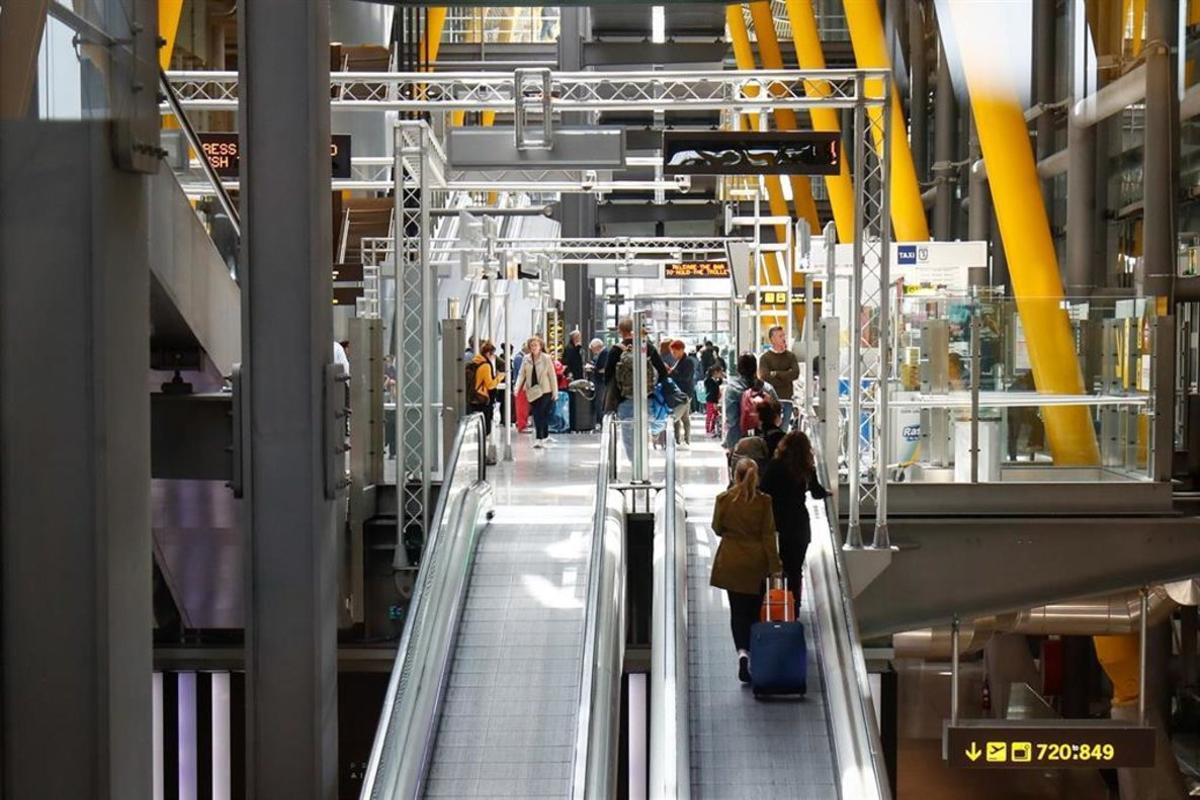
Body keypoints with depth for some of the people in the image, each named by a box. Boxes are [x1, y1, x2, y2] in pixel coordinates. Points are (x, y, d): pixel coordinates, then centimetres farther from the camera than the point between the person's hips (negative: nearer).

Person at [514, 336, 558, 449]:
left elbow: (552, 376, -2)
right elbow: (522, 375, 3)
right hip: (532, 391, 4)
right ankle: (545, 436, 20)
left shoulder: (546, 358, -4)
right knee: (537, 415, 7)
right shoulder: (526, 359, 5)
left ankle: (539, 439, -9)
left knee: (540, 415, -11)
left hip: (544, 391, -4)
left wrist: (555, 392, -4)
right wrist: (517, 388, -12)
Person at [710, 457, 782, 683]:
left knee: (737, 610, 4)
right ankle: (754, 655, 17)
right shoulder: (764, 501, -8)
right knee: (754, 610, 13)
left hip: (731, 561, 0)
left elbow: (717, 528, 3)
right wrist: (774, 565, -4)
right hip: (756, 562, 0)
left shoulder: (724, 498, -8)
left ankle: (742, 651, -18)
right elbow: (768, 535, -7)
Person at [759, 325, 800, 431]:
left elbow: (795, 373, -2)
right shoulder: (765, 358, 2)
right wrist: (786, 378, -6)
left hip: (787, 400, 3)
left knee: (783, 431, 3)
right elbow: (765, 377, -11)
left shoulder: (790, 356, 13)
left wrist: (776, 374, -7)